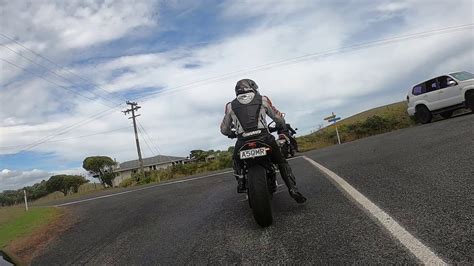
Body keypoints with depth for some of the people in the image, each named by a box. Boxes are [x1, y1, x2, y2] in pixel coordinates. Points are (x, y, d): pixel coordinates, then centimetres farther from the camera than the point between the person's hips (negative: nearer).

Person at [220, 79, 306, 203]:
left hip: (243, 142, 1)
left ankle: (241, 181, 12)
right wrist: (282, 126, 40)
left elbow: (224, 129, 19)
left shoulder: (230, 106, 15)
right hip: (264, 138, -1)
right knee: (282, 162, 19)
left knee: (236, 160, 33)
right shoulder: (263, 100, 14)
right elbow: (278, 118, 18)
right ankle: (293, 189, 4)